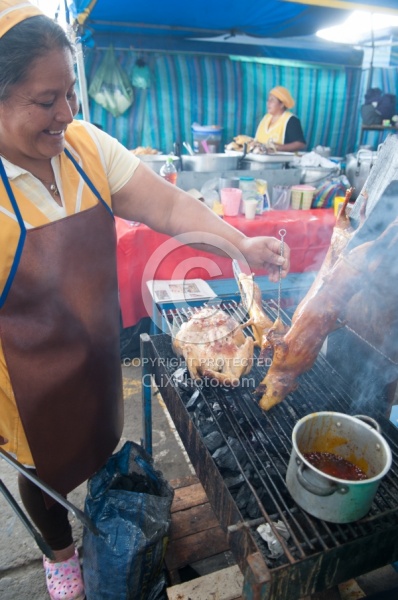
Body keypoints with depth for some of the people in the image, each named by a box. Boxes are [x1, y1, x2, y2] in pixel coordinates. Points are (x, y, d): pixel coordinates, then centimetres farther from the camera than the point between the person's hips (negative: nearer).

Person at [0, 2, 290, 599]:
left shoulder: (87, 146, -10)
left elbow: (168, 205, -12)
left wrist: (243, 245, -26)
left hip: (99, 354, 5)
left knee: (103, 441, 29)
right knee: (48, 466, 22)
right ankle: (60, 550, 57)